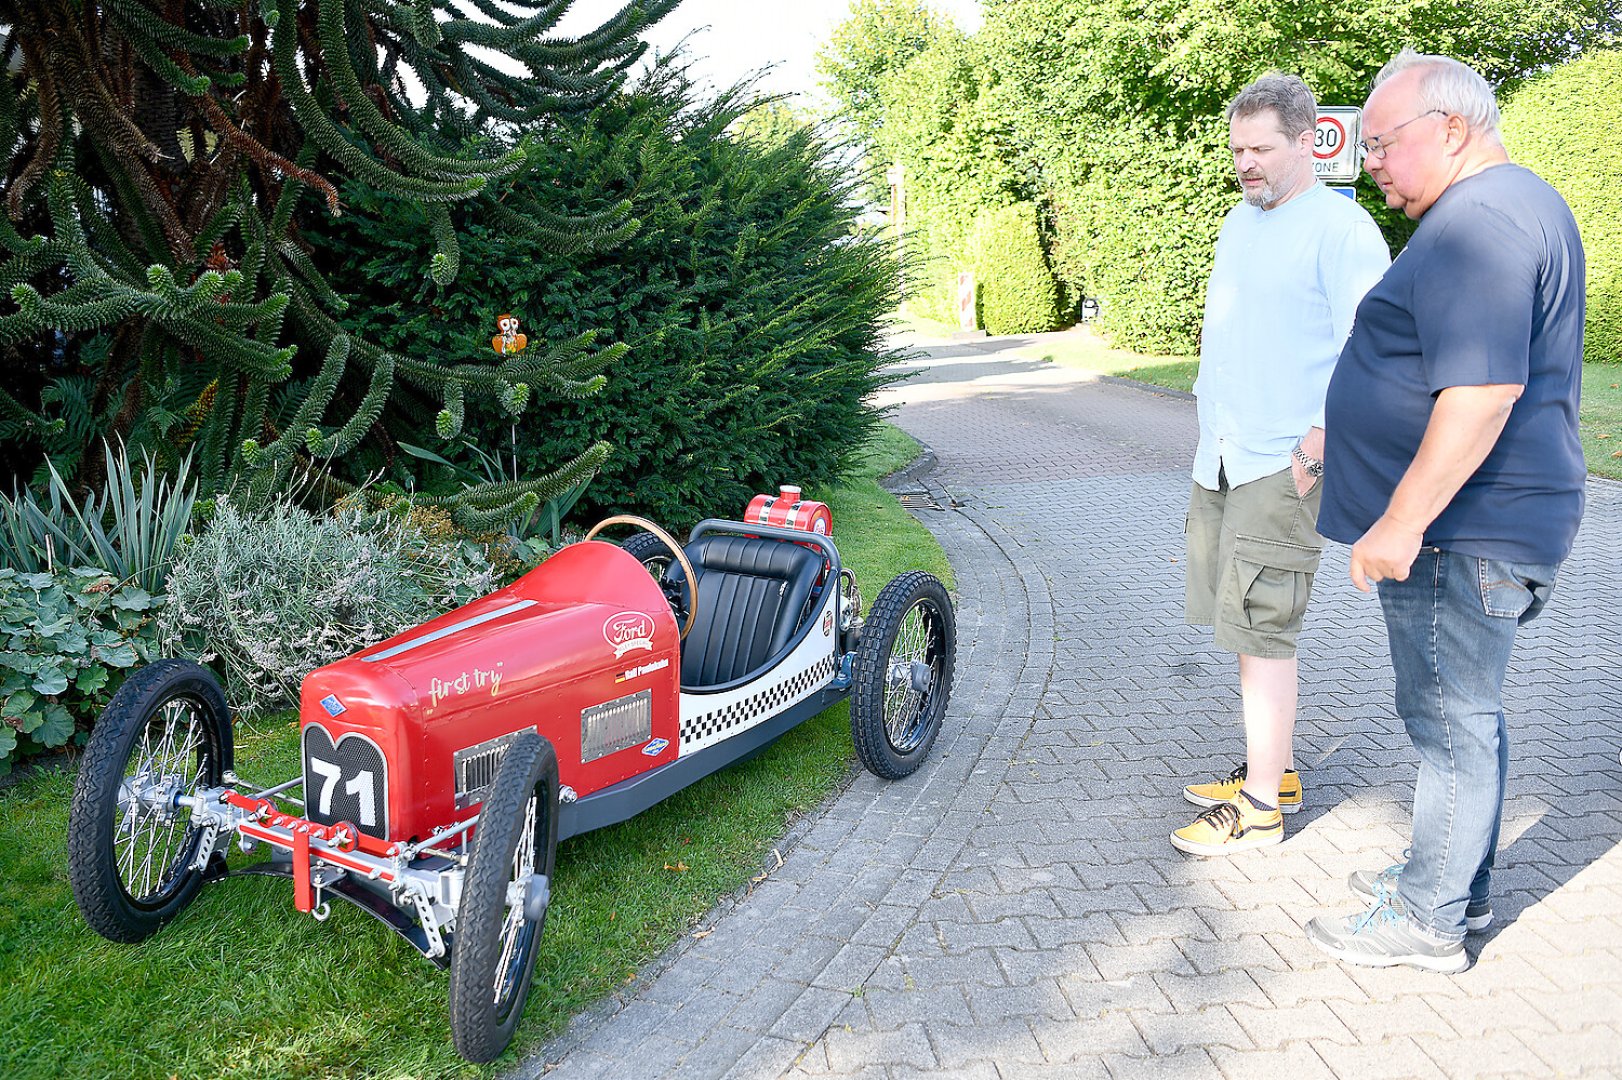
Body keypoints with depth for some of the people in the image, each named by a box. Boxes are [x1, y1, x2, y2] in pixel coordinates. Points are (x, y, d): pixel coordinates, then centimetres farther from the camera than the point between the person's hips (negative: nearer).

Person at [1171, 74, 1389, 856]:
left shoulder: (1342, 229, -10)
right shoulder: (1239, 219, 16)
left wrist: (1319, 444, -18)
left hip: (1283, 468, -8)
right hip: (1219, 461, 9)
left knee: (1261, 632, -5)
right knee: (1243, 624, 14)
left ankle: (1260, 808, 5)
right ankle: (1274, 771, 27)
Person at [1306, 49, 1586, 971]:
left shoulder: (1477, 224, -19)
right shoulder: (1523, 204, 17)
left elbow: (1483, 391, -28)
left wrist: (1402, 521, -25)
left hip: (1461, 536, -11)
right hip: (1489, 522, 11)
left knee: (1451, 721, 0)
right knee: (1464, 714, 19)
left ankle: (1429, 921, 13)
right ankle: (1459, 883, 33)